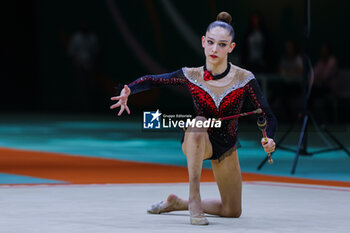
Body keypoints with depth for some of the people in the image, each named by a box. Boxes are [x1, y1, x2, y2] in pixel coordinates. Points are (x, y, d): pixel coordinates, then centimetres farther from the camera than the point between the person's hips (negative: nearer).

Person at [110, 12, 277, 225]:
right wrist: (129, 90, -22)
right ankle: (194, 198, -35)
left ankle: (178, 203, 32)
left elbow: (268, 116, -15)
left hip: (226, 149, 2)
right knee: (199, 122, -40)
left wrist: (269, 139, -36)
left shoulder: (244, 79, -17)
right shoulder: (191, 76, -14)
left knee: (233, 212, 8)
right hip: (197, 143, -2)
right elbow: (152, 80, -2)